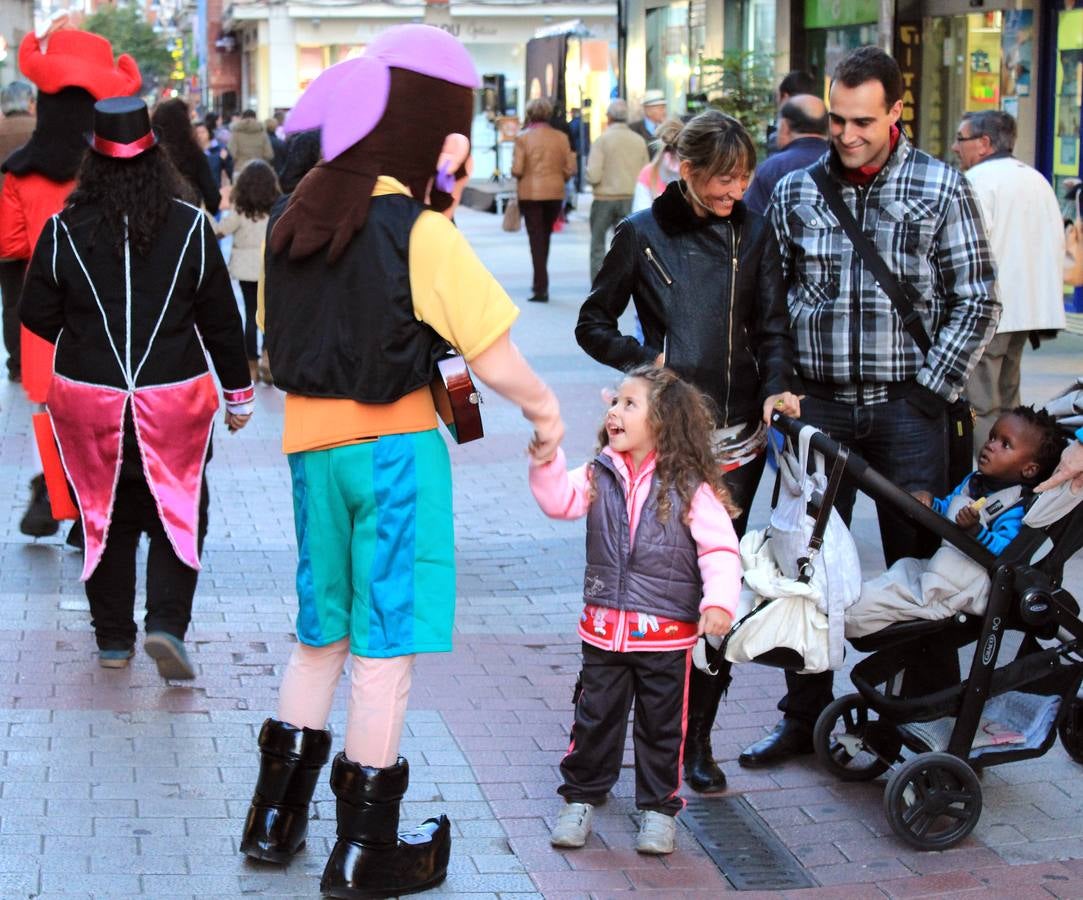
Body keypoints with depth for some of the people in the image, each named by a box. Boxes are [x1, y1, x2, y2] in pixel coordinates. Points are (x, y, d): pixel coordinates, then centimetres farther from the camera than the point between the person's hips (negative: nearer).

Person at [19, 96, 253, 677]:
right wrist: (238, 392, 11)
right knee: (177, 516, 10)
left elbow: (36, 314, 1)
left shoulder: (64, 230, -6)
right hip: (174, 400, -1)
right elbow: (221, 319, 0)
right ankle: (166, 625, -7)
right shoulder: (190, 228, -6)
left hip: (87, 397, 1)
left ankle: (113, 640, 19)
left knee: (105, 519, 14)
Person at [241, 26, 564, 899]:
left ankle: (276, 814, 26)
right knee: (386, 645, 3)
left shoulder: (301, 219, 3)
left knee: (323, 633, 20)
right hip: (393, 446, -6)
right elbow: (498, 361, -14)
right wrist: (545, 408, 3)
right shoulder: (423, 233, -14)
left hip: (311, 442, 6)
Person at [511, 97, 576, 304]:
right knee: (545, 237, 18)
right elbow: (570, 169, -2)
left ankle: (541, 288, -6)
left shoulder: (523, 137, -9)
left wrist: (523, 175, 8)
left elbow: (516, 170, -14)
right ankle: (540, 283, 24)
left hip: (530, 193, -3)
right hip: (555, 193, 3)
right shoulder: (561, 137, -1)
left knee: (536, 239, 1)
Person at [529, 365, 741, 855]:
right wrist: (546, 457, -25)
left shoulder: (690, 487, -8)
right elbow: (559, 499, -10)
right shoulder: (599, 477, 3)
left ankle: (658, 806, 24)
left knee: (661, 724, 9)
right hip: (604, 627, 3)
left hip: (666, 633, -3)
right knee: (594, 718, 10)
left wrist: (719, 600, -23)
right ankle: (581, 798, 25)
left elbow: (720, 548, -10)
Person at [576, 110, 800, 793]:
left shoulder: (754, 234, 10)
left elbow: (773, 325, 10)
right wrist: (648, 361, -7)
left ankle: (697, 736, 12)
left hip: (737, 436, 3)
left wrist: (777, 385, -9)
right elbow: (594, 325, 8)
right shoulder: (642, 235, 2)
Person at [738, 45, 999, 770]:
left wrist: (932, 390, -7)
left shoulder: (942, 187, 0)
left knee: (919, 564, 2)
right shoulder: (795, 192, 6)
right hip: (819, 404, 2)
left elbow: (976, 300, 0)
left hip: (907, 408, -2)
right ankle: (804, 716, 18)